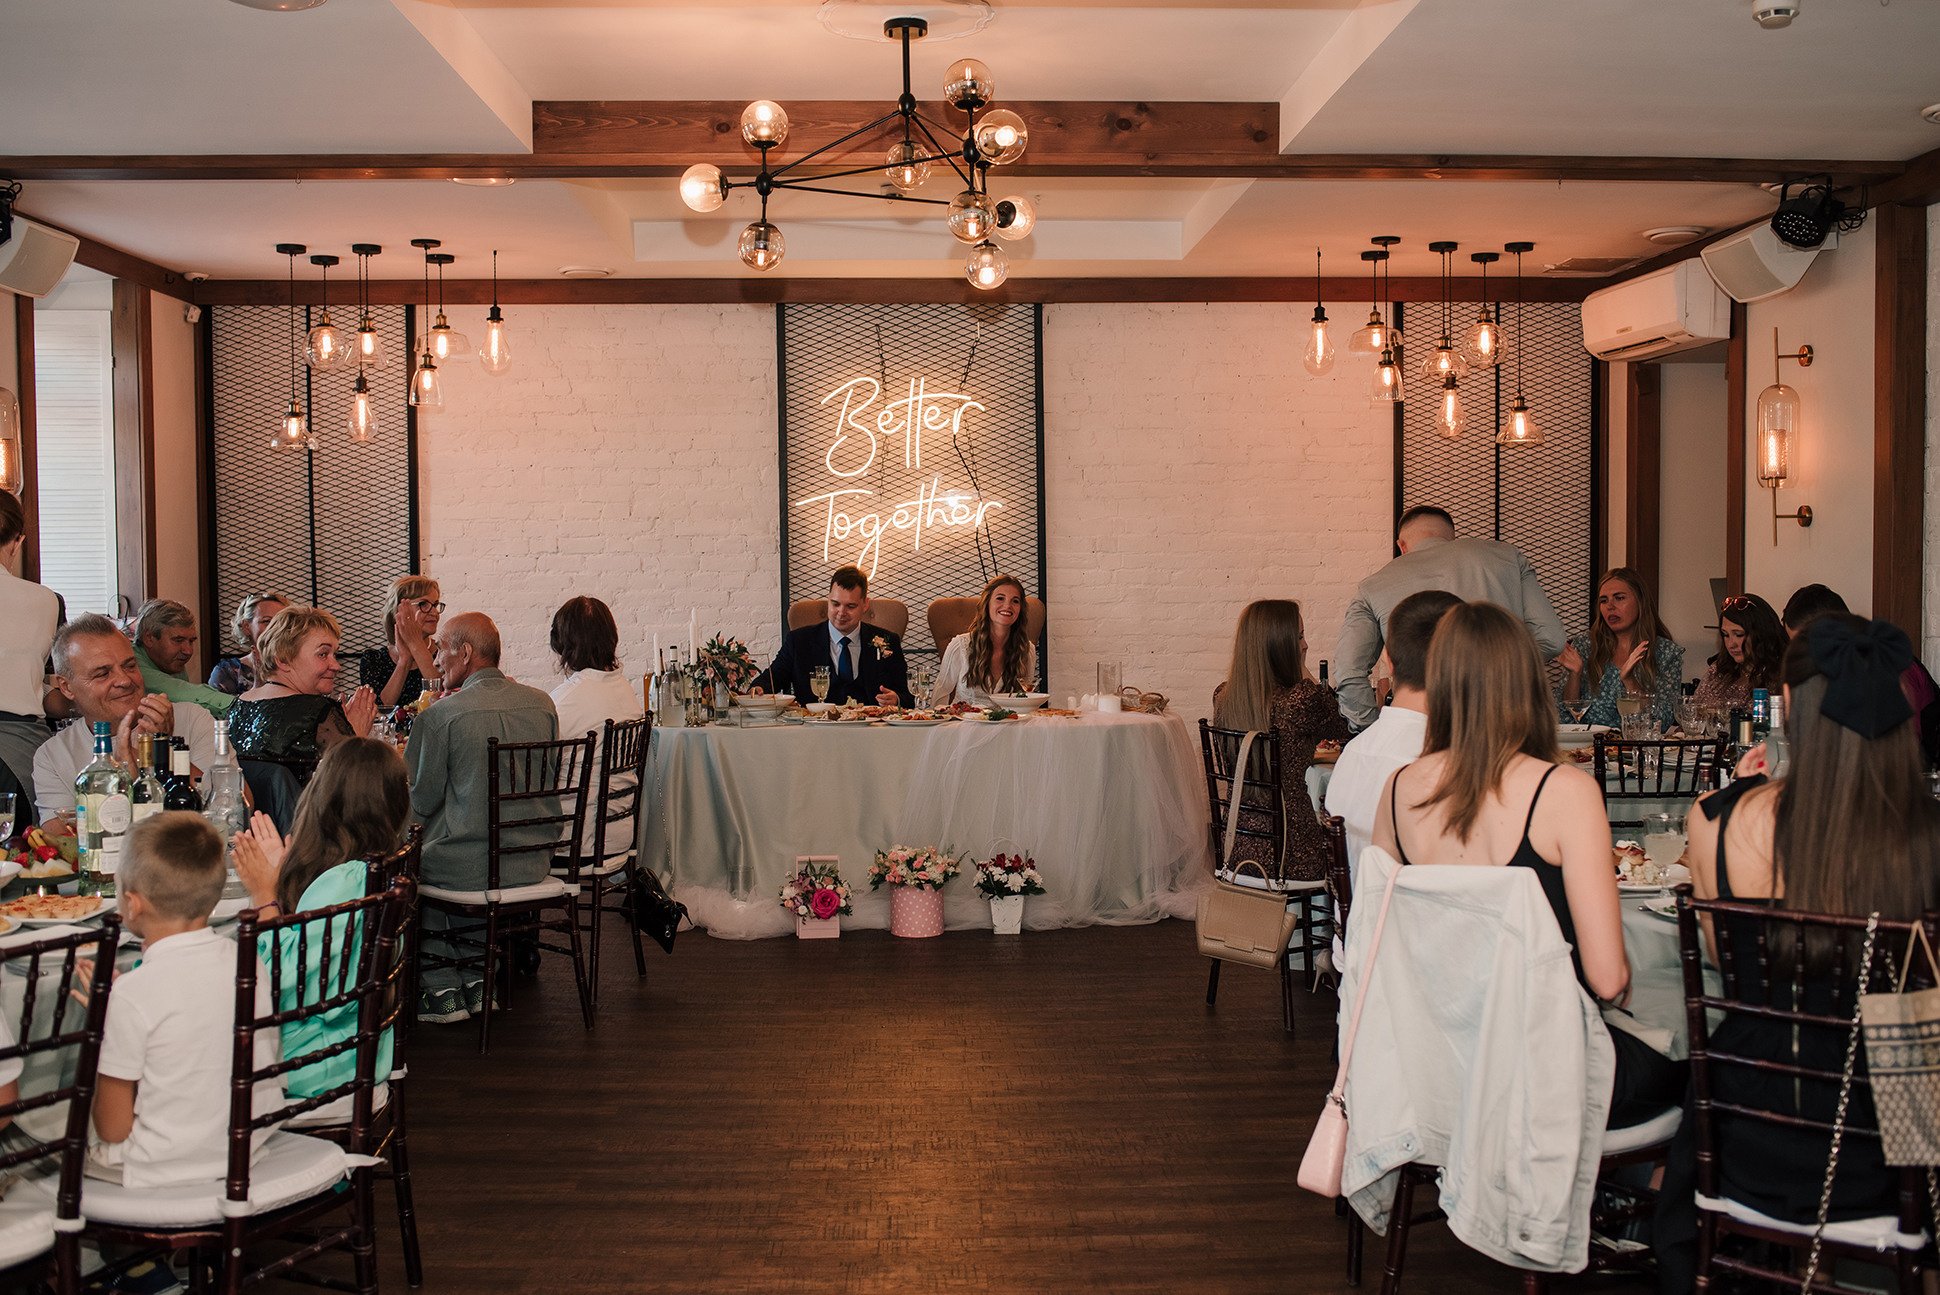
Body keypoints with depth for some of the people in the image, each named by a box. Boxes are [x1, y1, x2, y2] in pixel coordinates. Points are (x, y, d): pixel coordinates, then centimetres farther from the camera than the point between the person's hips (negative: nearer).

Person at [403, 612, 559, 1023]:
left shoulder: (441, 716, -15)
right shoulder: (541, 703, 2)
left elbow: (419, 801, -6)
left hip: (470, 867, -6)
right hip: (533, 864, 6)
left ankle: (441, 989, 22)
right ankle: (475, 978, 30)